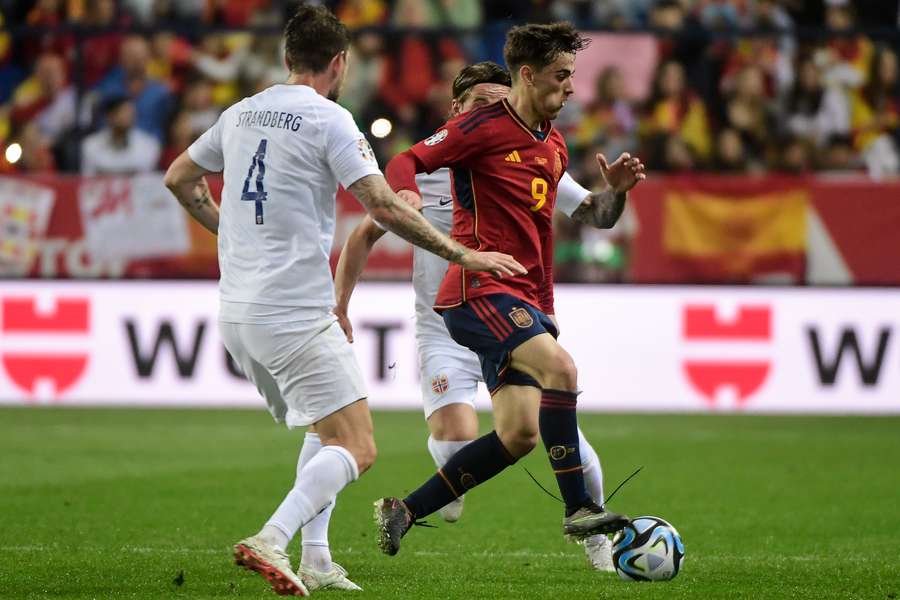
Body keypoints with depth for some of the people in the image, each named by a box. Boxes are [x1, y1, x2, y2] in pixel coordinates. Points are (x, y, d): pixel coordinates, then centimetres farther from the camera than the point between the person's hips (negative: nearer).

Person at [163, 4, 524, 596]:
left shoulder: (241, 114, 13)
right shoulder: (329, 119, -9)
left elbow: (179, 179, 24)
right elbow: (385, 206, -15)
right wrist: (464, 255, -9)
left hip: (237, 313, 8)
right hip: (297, 314, -8)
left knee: (326, 432, 22)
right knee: (356, 448, -8)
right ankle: (271, 540, -27)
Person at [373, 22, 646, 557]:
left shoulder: (554, 146, 18)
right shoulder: (485, 127, -6)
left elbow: (591, 216, 28)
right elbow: (406, 162, -7)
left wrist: (615, 191, 8)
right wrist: (405, 195, -29)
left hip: (528, 301, 9)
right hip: (481, 289, -9)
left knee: (520, 435, -1)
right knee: (559, 367, -29)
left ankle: (405, 512, 10)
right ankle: (579, 510, -24)